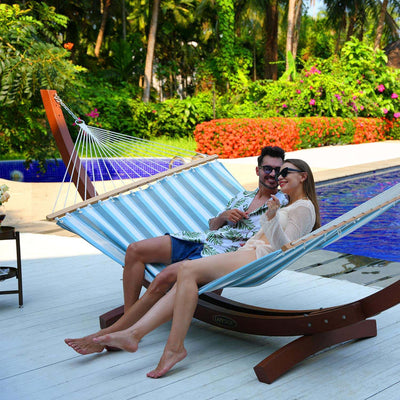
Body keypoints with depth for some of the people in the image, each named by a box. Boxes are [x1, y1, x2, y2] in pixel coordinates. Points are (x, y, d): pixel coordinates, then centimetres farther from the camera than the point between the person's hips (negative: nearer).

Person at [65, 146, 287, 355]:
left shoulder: (281, 203, 5)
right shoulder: (242, 196, 25)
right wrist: (225, 216, 2)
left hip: (223, 255, -8)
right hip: (201, 240, 8)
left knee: (165, 278, -30)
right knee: (135, 250, -8)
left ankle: (108, 335, -22)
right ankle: (128, 317, -7)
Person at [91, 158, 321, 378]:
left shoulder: (304, 207, 3)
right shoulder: (289, 207, 33)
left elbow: (286, 248, -11)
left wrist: (272, 218, -24)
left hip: (256, 260, -9)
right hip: (246, 254, 9)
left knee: (188, 269, -24)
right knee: (185, 282, -12)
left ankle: (174, 347, -26)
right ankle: (133, 333, -25)